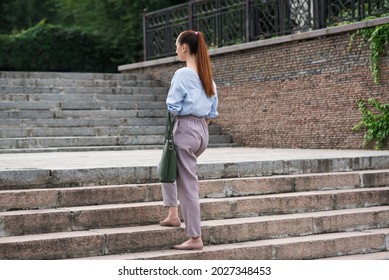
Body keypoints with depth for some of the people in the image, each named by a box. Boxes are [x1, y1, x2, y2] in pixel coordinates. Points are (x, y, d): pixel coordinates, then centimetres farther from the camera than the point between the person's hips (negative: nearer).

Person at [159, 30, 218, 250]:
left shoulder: (183, 74, -14)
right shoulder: (207, 75, 10)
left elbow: (173, 108, -15)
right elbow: (213, 111, 14)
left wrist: (174, 111, 6)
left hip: (186, 129, -9)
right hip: (203, 131, 9)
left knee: (188, 185, -2)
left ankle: (195, 238, 2)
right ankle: (173, 214, 26)